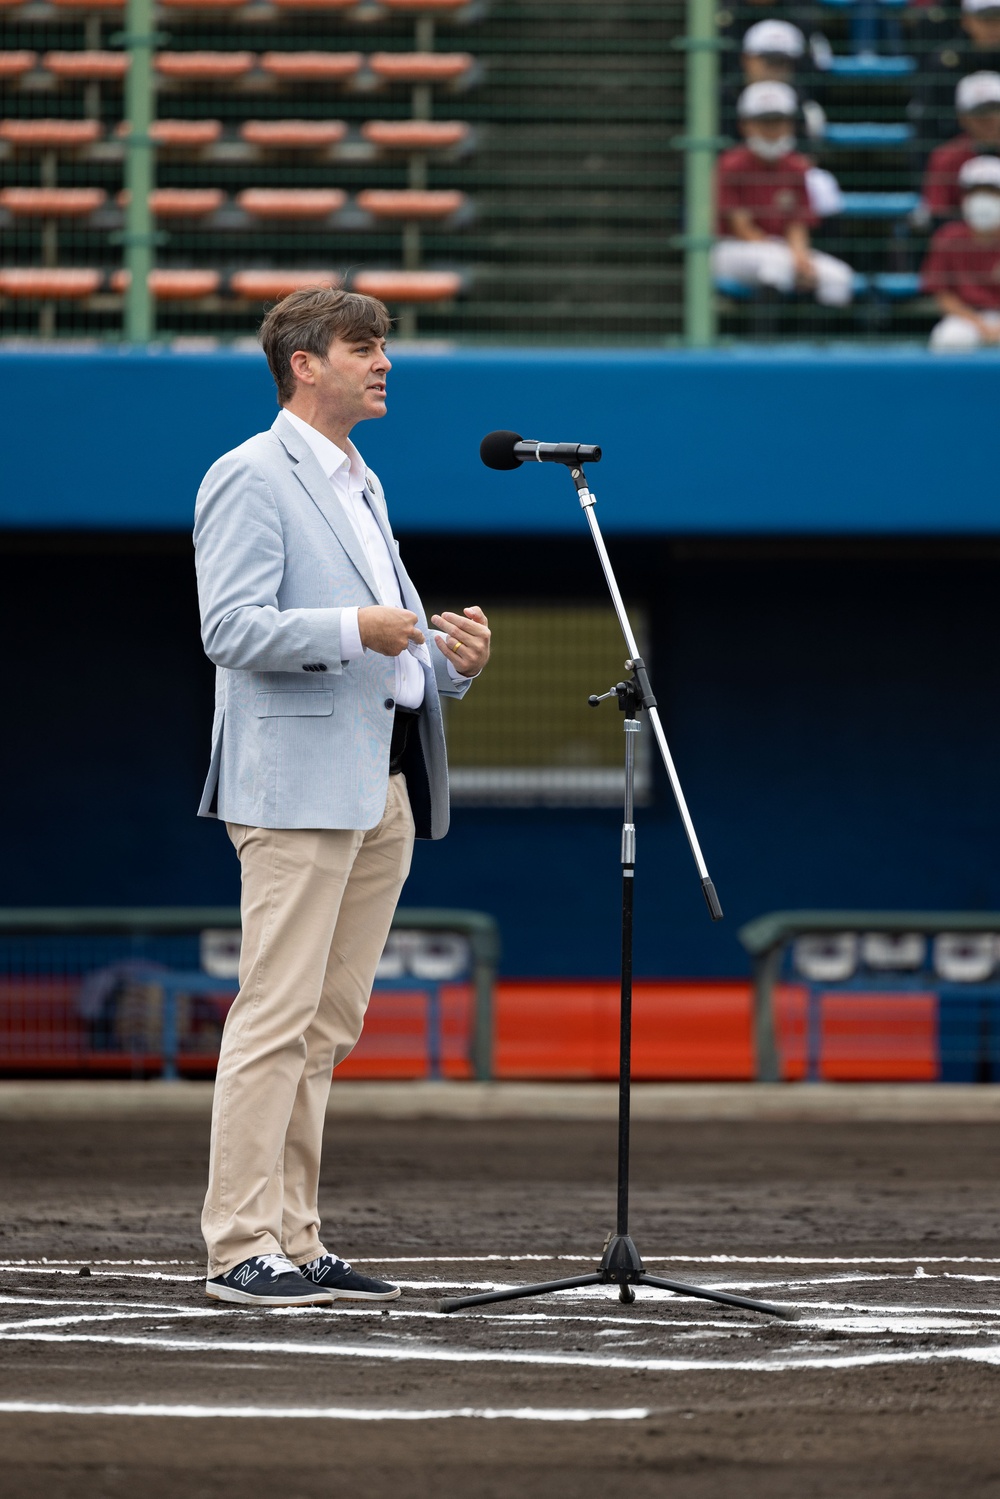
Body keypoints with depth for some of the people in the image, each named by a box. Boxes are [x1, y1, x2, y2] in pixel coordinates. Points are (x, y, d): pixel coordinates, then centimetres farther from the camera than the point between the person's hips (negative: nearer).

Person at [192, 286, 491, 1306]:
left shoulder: (360, 486, 23)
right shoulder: (251, 478, -5)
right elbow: (231, 628, -15)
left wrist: (451, 660, 8)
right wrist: (355, 628, -20)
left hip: (383, 787, 9)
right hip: (297, 785, -9)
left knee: (328, 1025, 7)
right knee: (279, 1016, -11)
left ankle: (295, 1241, 9)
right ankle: (240, 1248, -11)